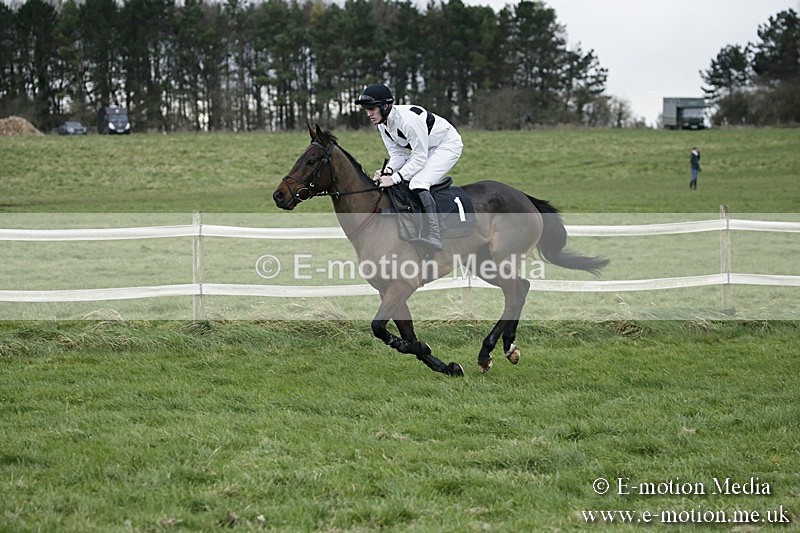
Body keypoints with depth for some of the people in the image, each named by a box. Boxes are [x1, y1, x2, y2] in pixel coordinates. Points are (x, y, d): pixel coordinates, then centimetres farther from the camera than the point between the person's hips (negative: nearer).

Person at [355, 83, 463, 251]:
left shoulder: (408, 119, -34)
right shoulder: (383, 124, -6)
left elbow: (420, 157, -31)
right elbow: (398, 154, -3)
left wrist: (394, 178, -36)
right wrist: (387, 171, -24)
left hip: (448, 145, -10)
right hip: (424, 149, 10)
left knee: (418, 182, -28)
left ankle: (432, 235, -36)